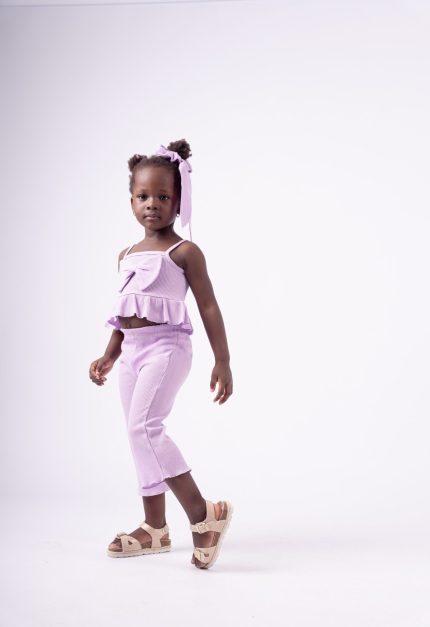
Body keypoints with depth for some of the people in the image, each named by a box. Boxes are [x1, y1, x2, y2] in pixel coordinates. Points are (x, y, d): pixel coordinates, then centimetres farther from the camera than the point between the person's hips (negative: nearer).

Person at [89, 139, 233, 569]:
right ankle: (155, 528, 20)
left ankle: (202, 514, -18)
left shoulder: (184, 252, -4)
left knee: (144, 426, -22)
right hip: (132, 352, 8)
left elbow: (208, 308, -6)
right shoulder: (127, 255, 16)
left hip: (166, 347, -8)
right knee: (139, 434, 10)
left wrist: (222, 361, -9)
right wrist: (109, 356, 17)